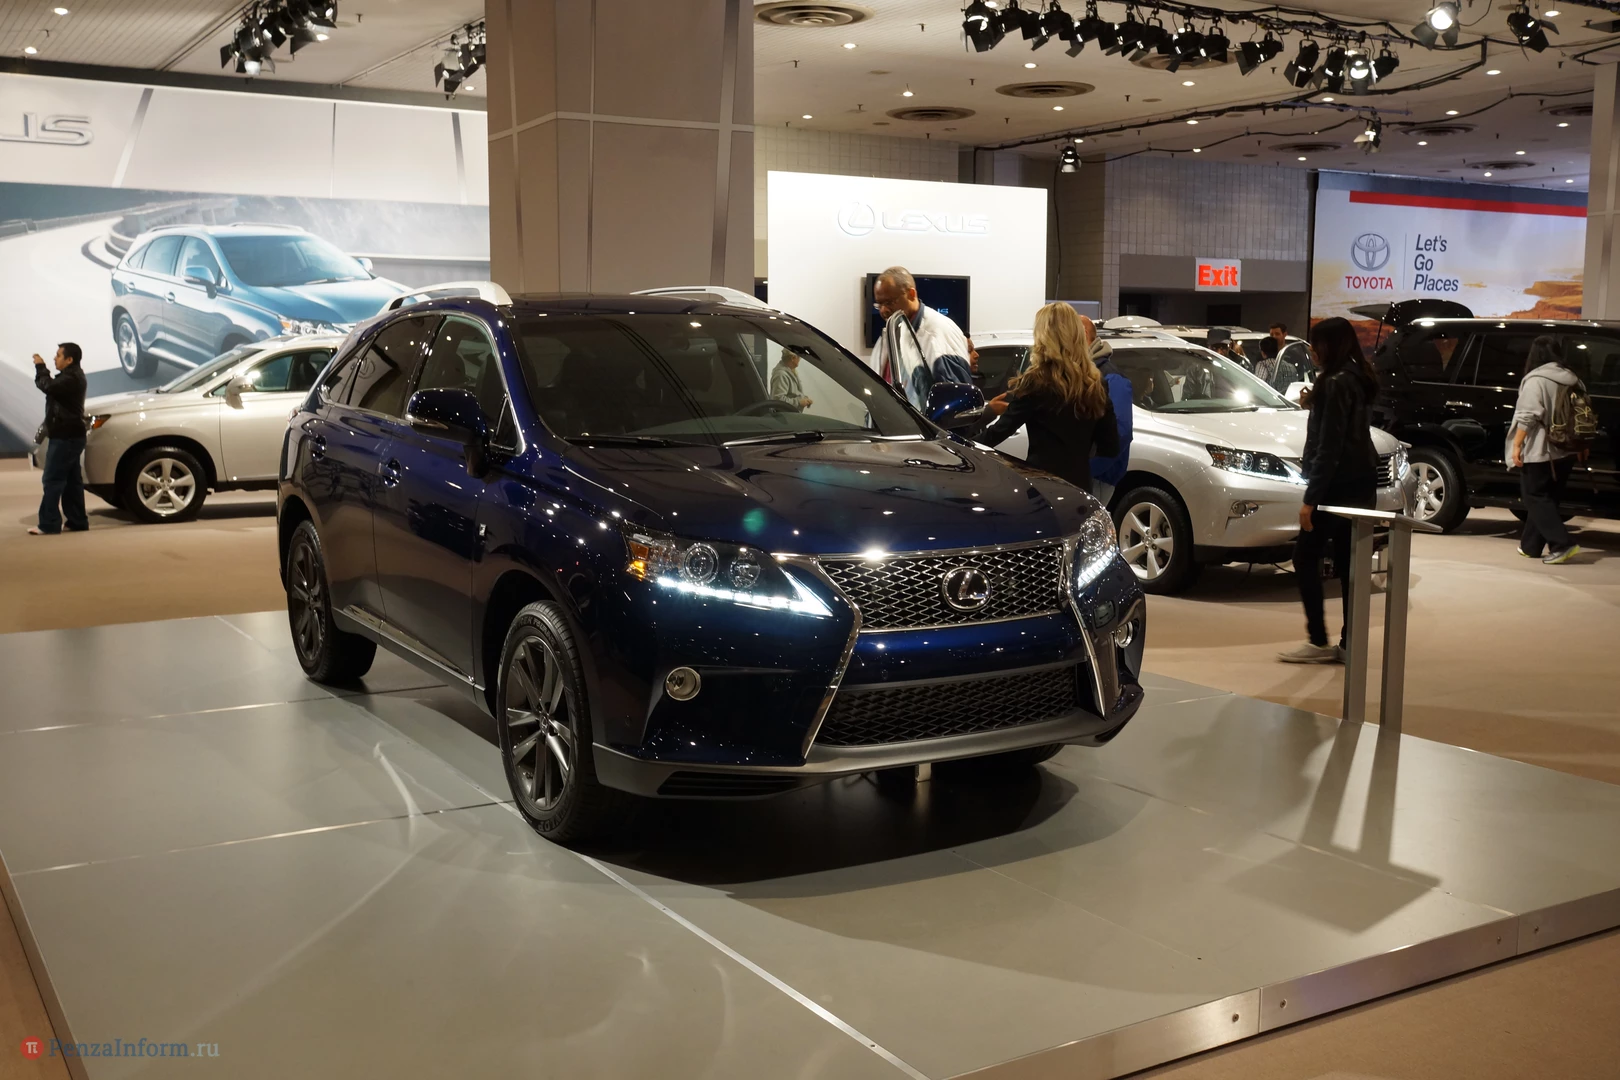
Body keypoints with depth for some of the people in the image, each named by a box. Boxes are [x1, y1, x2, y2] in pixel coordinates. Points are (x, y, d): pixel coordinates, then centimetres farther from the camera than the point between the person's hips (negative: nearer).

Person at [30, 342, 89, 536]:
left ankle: (49, 524, -11)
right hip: (69, 435, 11)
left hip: (65, 437, -11)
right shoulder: (72, 376, 18)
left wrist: (40, 367, -15)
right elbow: (52, 387, 20)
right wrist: (41, 369, 6)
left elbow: (48, 386, -29)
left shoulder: (71, 378, -18)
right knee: (71, 480, 12)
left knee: (53, 479, -10)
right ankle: (77, 521, 15)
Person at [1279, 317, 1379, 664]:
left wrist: (1310, 498, -19)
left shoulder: (1335, 383, -15)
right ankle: (1349, 644, 10)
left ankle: (1318, 641, -3)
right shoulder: (1355, 380, 14)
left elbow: (1329, 446, -19)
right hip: (1358, 485, 9)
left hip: (1338, 486, -9)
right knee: (1347, 563, 9)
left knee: (1305, 557, -3)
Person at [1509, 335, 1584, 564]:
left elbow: (1527, 417, -19)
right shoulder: (1571, 380, 10)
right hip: (1565, 452, 7)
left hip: (1539, 451, -7)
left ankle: (1562, 544, -13)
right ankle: (1530, 546, 20)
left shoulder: (1536, 380, -12)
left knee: (1536, 498, -1)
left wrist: (1516, 445, -15)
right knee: (1547, 498, 14)